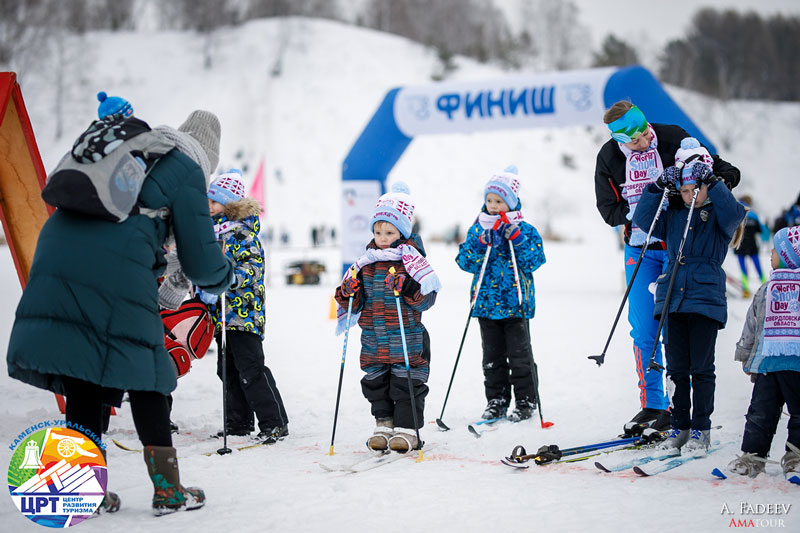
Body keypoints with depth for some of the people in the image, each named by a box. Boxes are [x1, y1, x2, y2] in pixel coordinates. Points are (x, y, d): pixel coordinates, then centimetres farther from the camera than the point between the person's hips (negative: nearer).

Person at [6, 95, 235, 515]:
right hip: (118, 272, -6)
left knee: (81, 379, 12)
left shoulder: (120, 149, 27)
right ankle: (168, 491, 12)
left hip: (57, 253, 6)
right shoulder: (186, 171, 8)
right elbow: (201, 263, 6)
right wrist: (223, 275, 29)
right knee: (143, 374, 6)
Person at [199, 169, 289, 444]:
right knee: (228, 369, 12)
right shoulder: (214, 230, 15)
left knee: (251, 369, -10)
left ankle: (274, 423, -5)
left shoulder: (243, 230, -11)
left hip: (244, 310, -9)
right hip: (222, 313, 9)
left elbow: (254, 266, -19)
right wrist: (203, 287, 14)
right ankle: (239, 422, 21)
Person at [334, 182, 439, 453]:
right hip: (374, 339, 5)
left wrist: (407, 288, -28)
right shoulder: (365, 263, 8)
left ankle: (407, 429, 8)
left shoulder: (413, 261, -6)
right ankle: (384, 425, 22)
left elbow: (426, 299, -12)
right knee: (376, 383, 10)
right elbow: (356, 305, 11)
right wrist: (348, 292, -10)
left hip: (406, 338, -5)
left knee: (406, 384, 0)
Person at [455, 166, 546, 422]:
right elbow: (466, 262, -1)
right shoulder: (477, 230, 6)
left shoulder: (525, 230, -2)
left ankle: (526, 401, 11)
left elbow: (533, 261, -11)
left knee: (519, 355, 2)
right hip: (487, 303, 3)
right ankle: (496, 401, 17)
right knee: (492, 355, 9)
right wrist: (482, 242, -15)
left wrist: (515, 238, -20)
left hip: (515, 304, -3)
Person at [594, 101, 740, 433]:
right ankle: (651, 404, 14)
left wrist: (724, 177, -21)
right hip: (640, 248, 3)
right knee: (643, 331, 3)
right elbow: (609, 210, -1)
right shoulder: (609, 158, -2)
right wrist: (641, 211, -18)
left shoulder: (673, 139, -8)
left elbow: (722, 170, 1)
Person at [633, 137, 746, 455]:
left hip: (706, 298, -4)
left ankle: (701, 429, 7)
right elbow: (642, 221, 3)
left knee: (701, 367, -1)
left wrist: (712, 182, -21)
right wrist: (657, 187, -6)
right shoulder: (672, 216, 14)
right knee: (676, 367, 7)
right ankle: (679, 426, 16)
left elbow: (733, 214, -18)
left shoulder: (718, 214, 3)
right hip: (672, 297, 4)